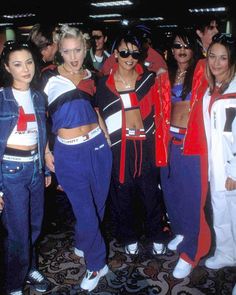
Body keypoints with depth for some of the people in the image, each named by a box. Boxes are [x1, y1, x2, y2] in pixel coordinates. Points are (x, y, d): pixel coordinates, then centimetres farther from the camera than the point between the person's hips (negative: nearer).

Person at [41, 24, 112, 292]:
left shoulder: (90, 76, 6)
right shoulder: (49, 77, -6)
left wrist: (108, 139, 10)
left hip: (97, 146, 4)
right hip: (69, 153, -4)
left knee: (98, 202, 16)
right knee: (85, 210, -1)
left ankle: (82, 243, 44)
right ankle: (96, 265, 20)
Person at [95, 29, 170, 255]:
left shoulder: (149, 79, 1)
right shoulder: (104, 83, 0)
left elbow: (159, 112, 4)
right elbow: (98, 113, 11)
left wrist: (159, 139, -1)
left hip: (146, 144, 0)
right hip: (119, 146, 0)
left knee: (151, 192, 11)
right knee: (122, 194, 11)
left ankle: (156, 236, 33)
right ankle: (129, 238, 33)